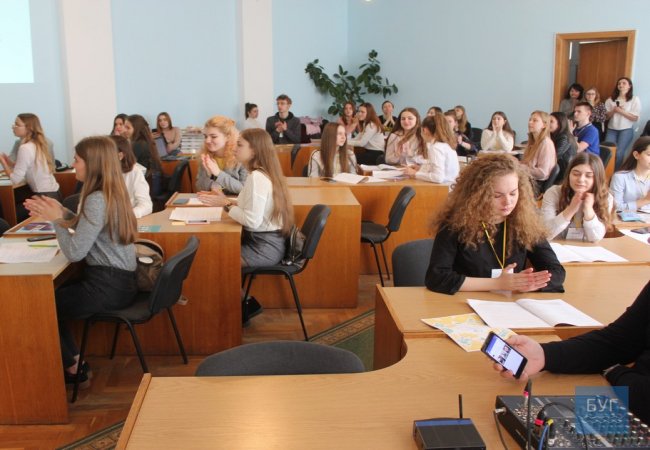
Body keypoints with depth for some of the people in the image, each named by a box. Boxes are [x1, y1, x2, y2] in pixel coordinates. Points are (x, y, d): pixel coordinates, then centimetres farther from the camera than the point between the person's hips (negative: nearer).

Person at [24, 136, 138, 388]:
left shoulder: (97, 200, -22)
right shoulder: (112, 193, 8)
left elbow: (74, 252, -22)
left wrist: (56, 220, -8)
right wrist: (62, 214, 6)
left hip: (108, 286, -9)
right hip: (119, 279, 9)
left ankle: (72, 367, 23)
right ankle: (73, 360, 23)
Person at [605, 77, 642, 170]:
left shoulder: (635, 99, 0)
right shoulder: (610, 100, 8)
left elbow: (635, 118, -5)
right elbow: (606, 116, 6)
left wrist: (621, 111, -15)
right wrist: (613, 111, -13)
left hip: (626, 130, -3)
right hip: (611, 129, 3)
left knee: (619, 153, -12)